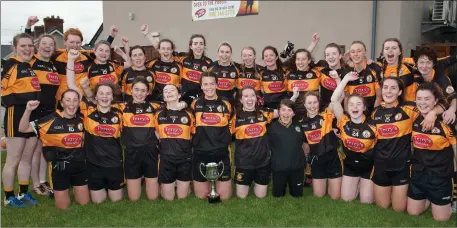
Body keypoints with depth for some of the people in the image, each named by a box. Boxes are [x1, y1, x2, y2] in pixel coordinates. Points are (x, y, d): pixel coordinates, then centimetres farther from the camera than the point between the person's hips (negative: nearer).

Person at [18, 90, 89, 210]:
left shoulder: (81, 119, -1)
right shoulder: (51, 120, -12)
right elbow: (23, 129, -11)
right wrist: (28, 110, -26)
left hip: (79, 164, 3)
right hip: (59, 166, -3)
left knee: (84, 202, 11)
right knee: (63, 206, 7)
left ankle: (73, 187, 41)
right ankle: (56, 190, 37)